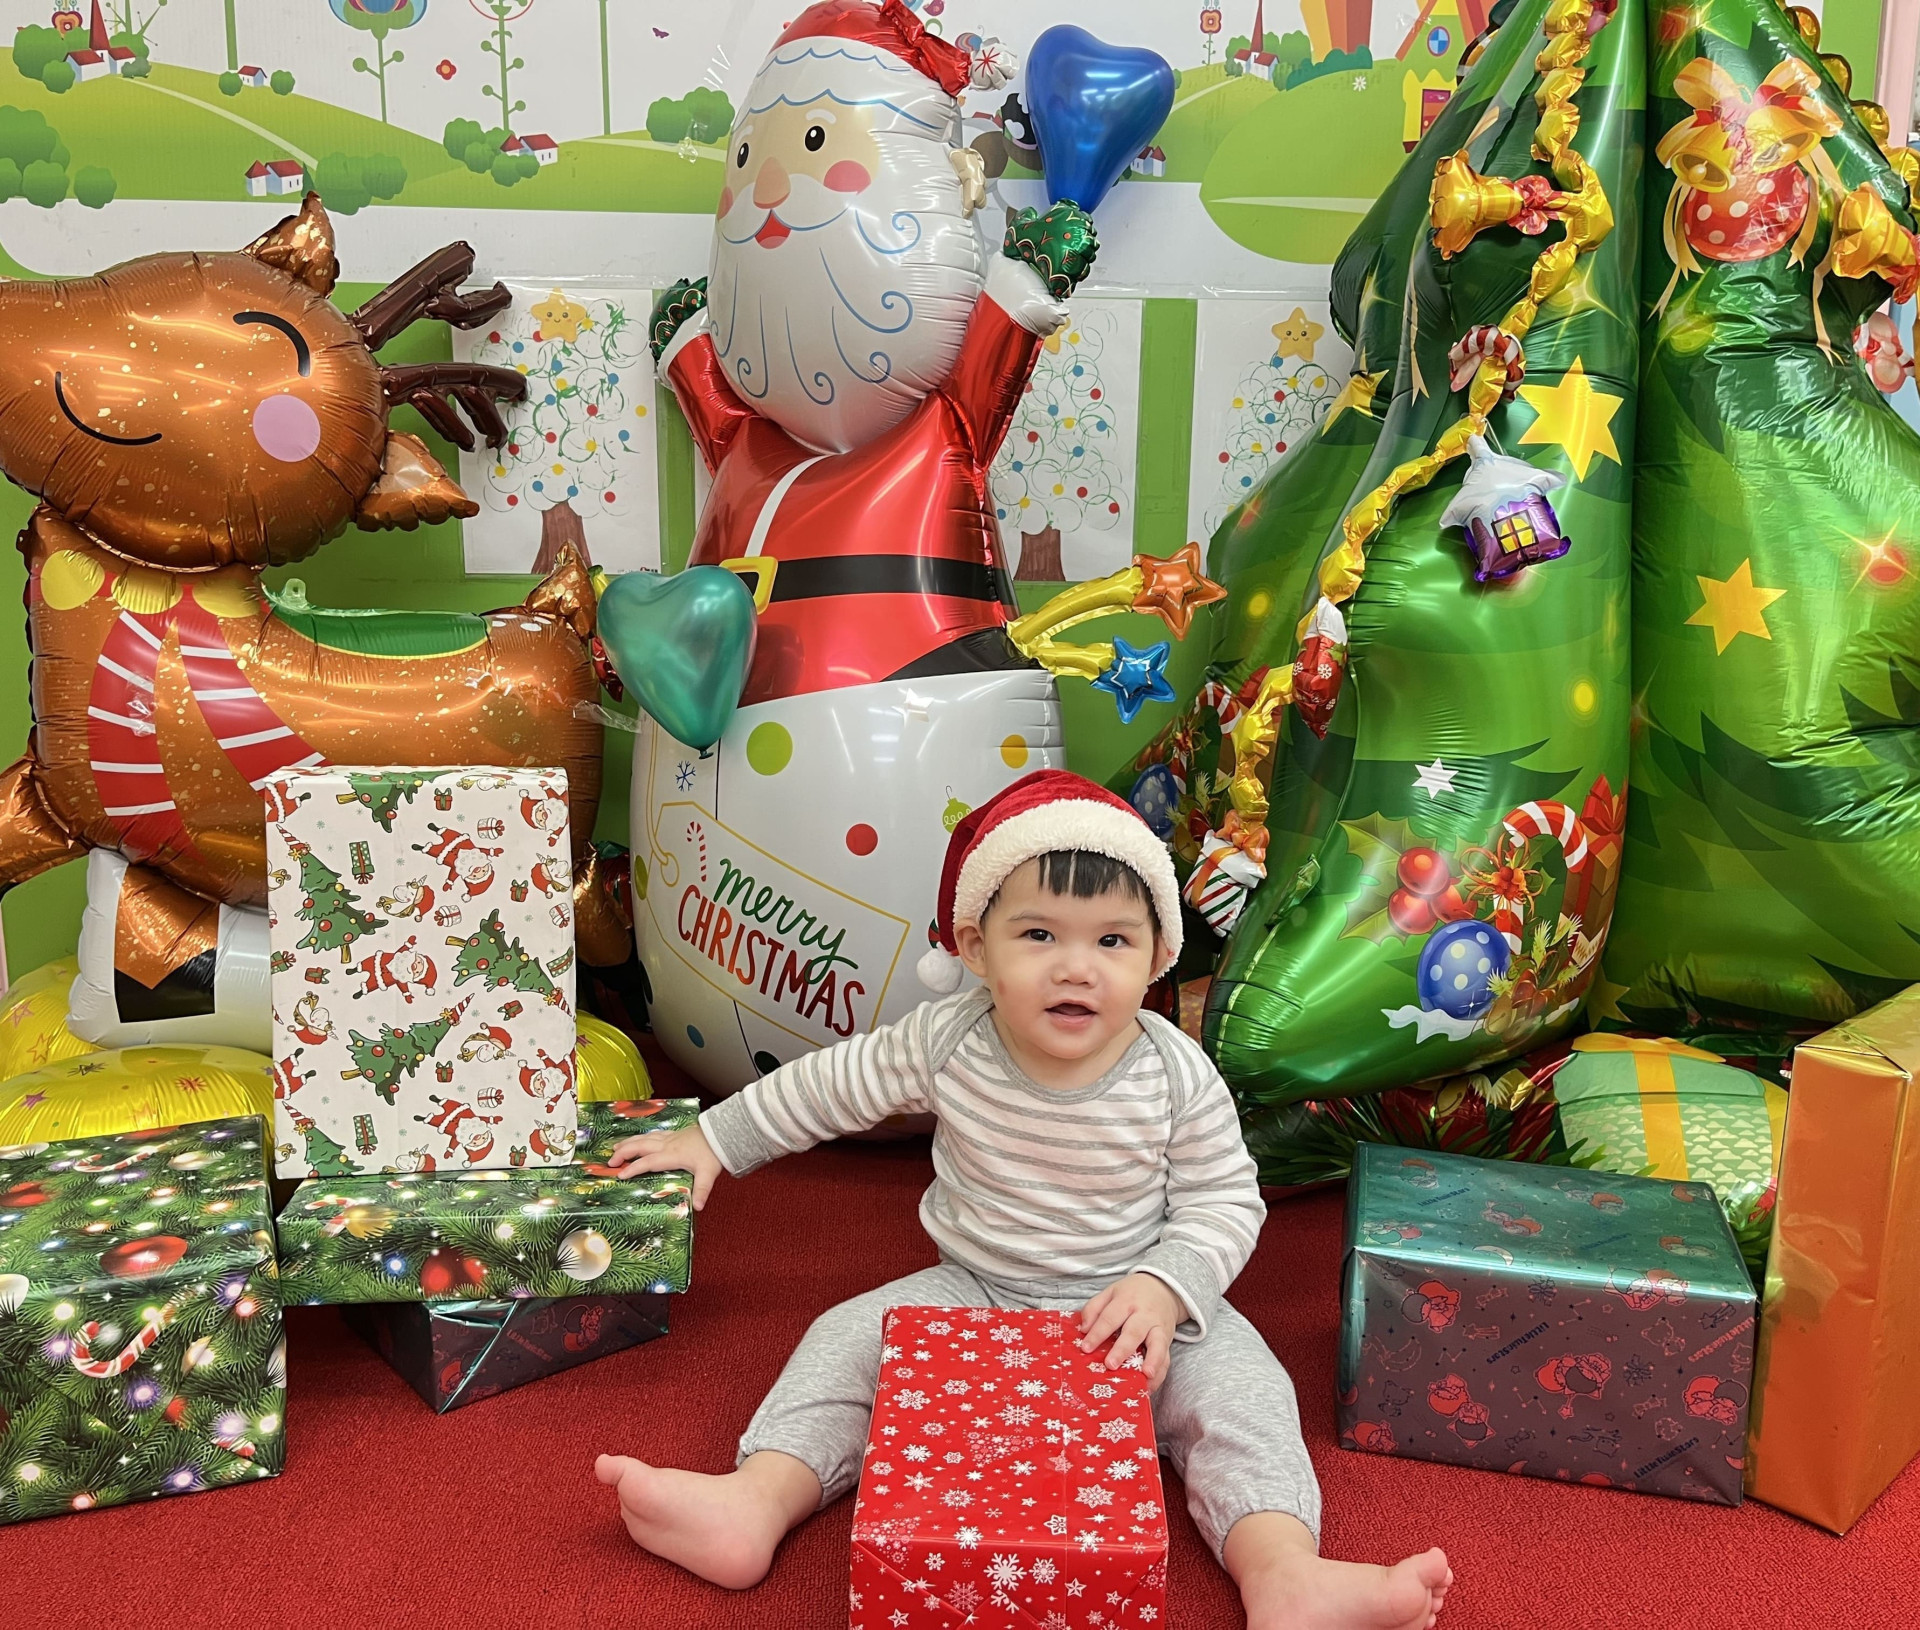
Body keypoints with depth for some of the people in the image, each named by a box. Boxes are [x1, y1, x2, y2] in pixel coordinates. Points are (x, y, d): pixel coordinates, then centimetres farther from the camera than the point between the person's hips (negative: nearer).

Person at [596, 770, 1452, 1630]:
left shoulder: (1179, 1078, -17)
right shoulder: (946, 1042, -14)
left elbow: (1225, 1204, -8)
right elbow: (828, 1086, 1)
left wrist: (1165, 1290, -26)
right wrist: (713, 1138, 6)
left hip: (1133, 1305, -2)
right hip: (972, 1296, 2)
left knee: (1240, 1385, -24)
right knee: (845, 1341, -15)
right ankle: (756, 1505, -21)